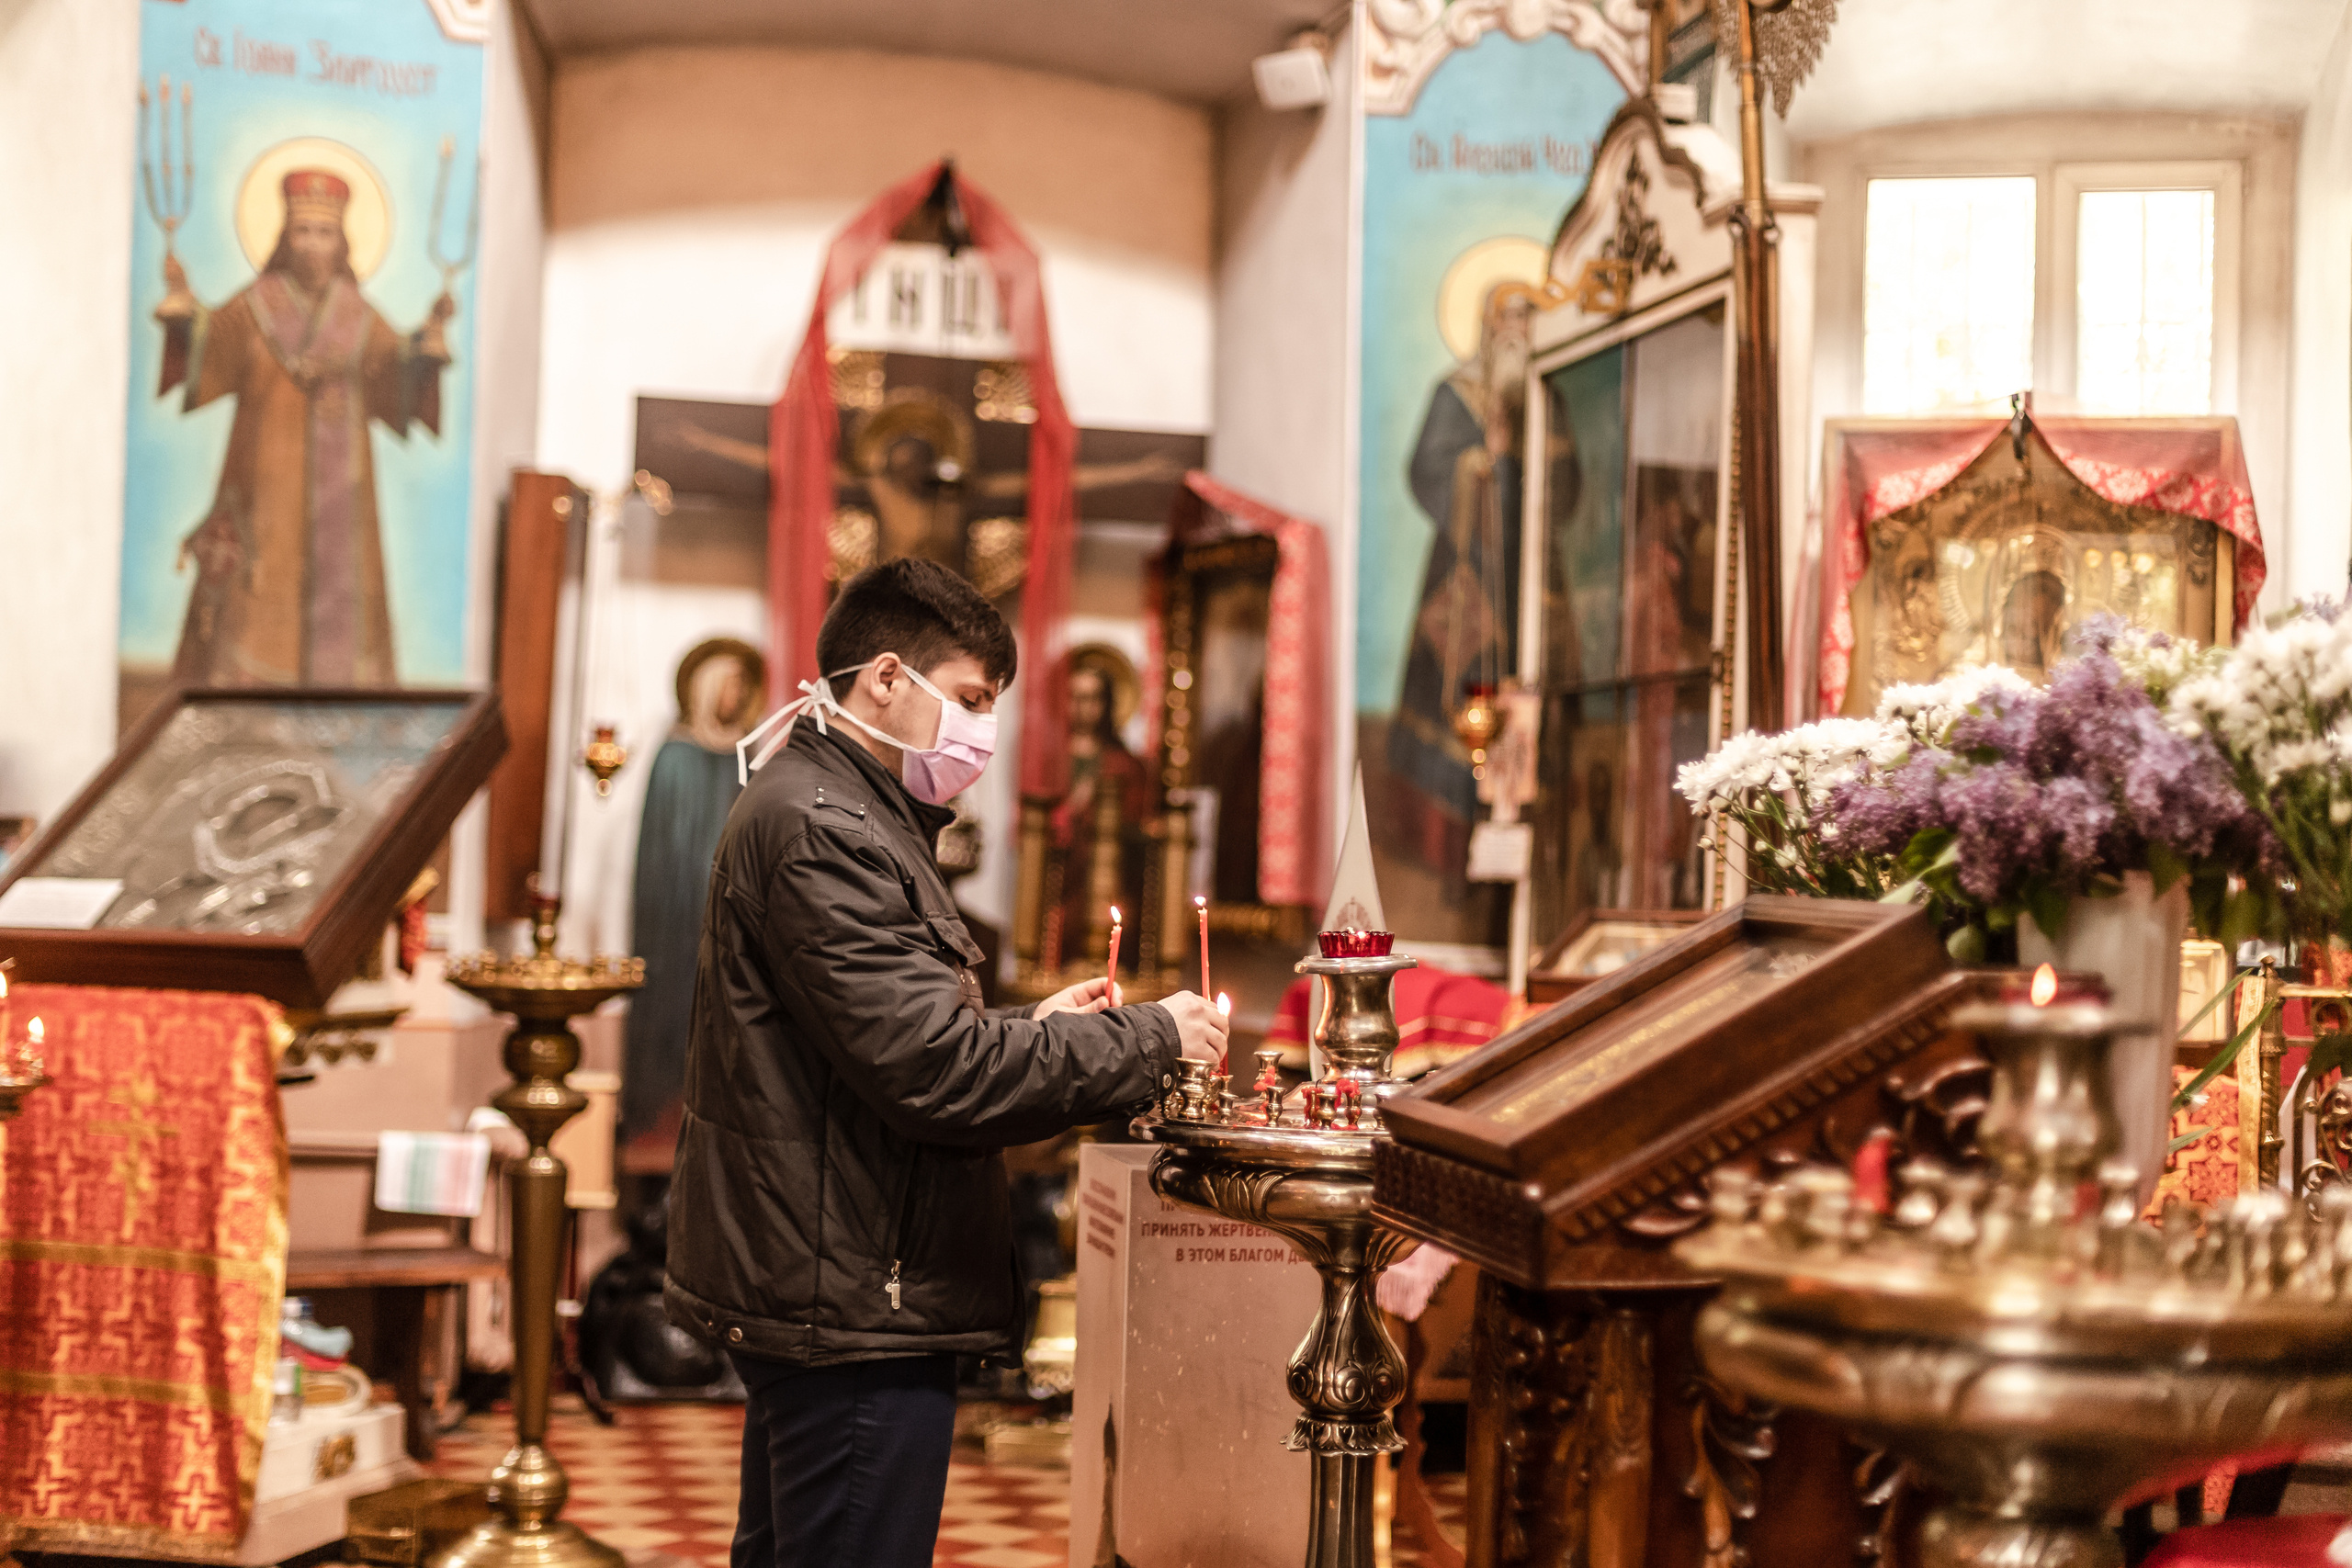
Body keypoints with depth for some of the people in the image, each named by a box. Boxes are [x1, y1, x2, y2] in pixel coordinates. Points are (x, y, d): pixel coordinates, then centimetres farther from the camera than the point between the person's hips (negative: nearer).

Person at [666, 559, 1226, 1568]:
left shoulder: (833, 813, 19)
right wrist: (1147, 1041, -15)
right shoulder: (820, 831, -17)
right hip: (851, 1306, -11)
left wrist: (1028, 1031, 10)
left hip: (811, 1290, 11)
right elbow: (932, 1071, -23)